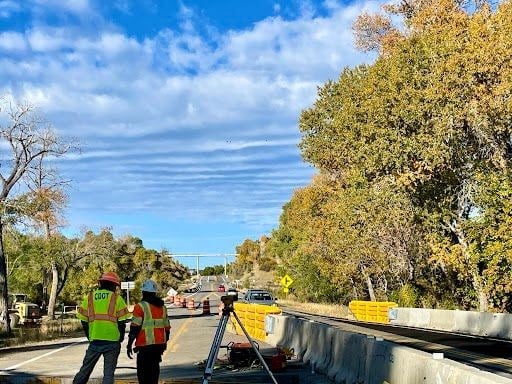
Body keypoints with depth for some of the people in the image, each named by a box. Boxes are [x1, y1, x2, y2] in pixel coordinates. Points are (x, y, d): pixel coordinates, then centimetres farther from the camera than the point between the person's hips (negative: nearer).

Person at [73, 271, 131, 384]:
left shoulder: (89, 297, 8)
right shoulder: (116, 298, -1)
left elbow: (84, 321, 8)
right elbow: (122, 321, -3)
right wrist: (120, 339, 11)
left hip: (94, 341, 3)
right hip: (112, 341, -3)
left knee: (85, 369, 14)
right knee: (108, 373, 3)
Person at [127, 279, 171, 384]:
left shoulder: (140, 306, -8)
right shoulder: (162, 307, 13)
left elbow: (135, 328, -12)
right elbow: (167, 328, 18)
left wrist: (129, 345, -8)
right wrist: (164, 343, 28)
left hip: (145, 345, -6)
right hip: (159, 345, 6)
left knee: (143, 372, -2)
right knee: (154, 369, 15)